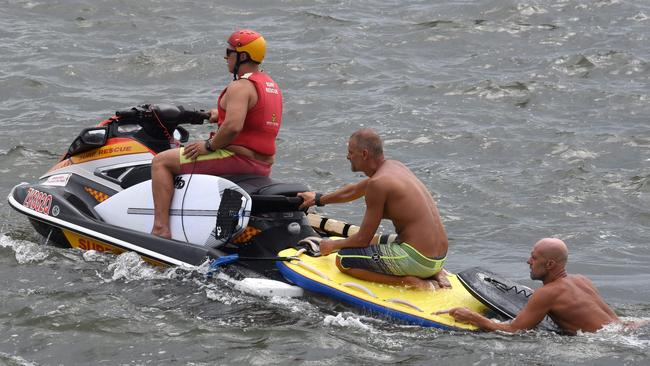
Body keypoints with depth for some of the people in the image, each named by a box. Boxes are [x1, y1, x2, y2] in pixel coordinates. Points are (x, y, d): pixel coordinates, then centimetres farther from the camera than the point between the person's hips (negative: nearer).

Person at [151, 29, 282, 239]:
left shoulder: (240, 87, -16)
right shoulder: (271, 86, 14)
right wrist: (221, 114, 27)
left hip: (238, 158, -10)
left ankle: (161, 228, -16)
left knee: (161, 161, -6)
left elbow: (233, 126, -29)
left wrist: (209, 146, -16)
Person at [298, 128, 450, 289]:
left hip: (417, 260, -9)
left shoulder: (378, 183, -16)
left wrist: (333, 245, 9)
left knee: (343, 260, -2)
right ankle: (435, 273, 13)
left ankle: (407, 280, -10)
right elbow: (354, 191, 32)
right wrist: (319, 199, 44)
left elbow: (363, 239, -9)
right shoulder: (395, 166, 12)